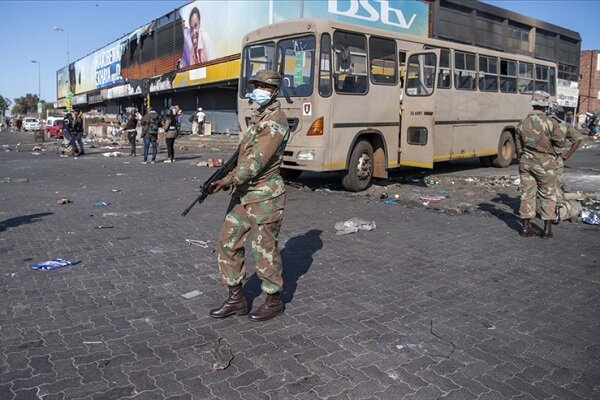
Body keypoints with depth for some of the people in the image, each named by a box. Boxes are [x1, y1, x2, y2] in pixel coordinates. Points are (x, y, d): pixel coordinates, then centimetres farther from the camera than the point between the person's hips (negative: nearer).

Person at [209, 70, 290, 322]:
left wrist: (229, 180, -25)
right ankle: (236, 299, 21)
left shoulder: (276, 120, -14)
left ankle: (274, 301, 21)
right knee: (229, 242, 10)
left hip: (265, 196, -9)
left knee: (264, 248, 1)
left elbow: (258, 159, -23)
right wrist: (231, 179, 9)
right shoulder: (257, 116, 16)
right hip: (243, 192, 9)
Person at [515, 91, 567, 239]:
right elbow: (560, 143, -7)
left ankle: (526, 227, 10)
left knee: (527, 193, 8)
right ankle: (547, 229, 8)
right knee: (548, 195, 7)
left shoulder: (522, 123, 1)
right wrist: (563, 129, 11)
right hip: (545, 164, -3)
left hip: (526, 162, 3)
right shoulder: (551, 122, -12)